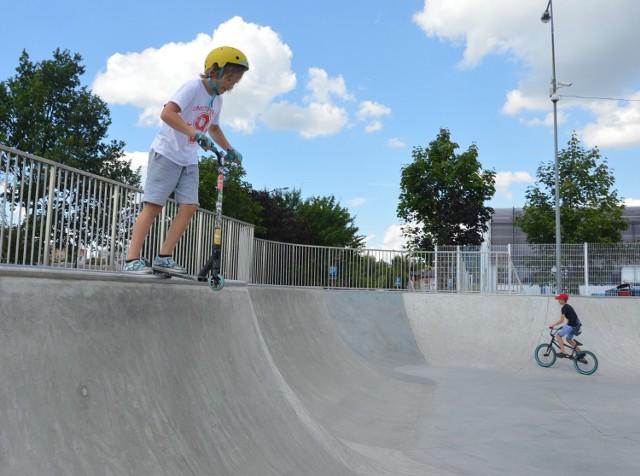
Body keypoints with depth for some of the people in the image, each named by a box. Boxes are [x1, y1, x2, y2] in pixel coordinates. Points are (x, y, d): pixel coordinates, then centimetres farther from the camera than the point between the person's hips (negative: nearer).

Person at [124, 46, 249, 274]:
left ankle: (164, 257, 0)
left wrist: (229, 149, 17)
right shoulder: (193, 87, -14)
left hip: (189, 160, 8)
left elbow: (214, 128, 29)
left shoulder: (217, 99, 11)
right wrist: (196, 134, -36)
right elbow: (167, 113, -28)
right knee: (153, 205, -10)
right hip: (167, 153, -8)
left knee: (189, 207, -5)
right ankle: (132, 259, -8)